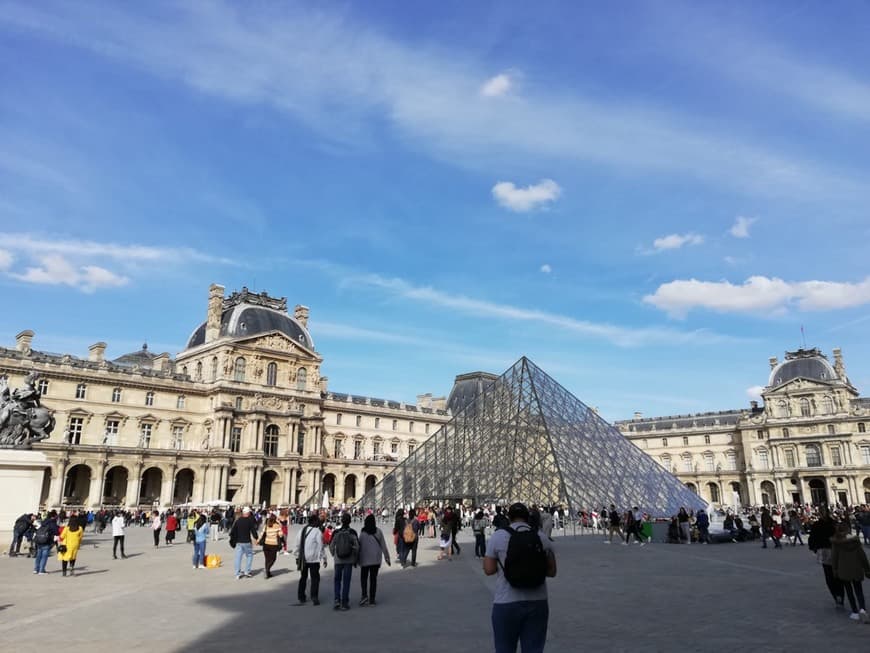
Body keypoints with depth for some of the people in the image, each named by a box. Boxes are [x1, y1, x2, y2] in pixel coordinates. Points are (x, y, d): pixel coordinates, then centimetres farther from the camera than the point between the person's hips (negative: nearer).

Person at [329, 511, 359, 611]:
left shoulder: (336, 533, -5)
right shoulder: (352, 533, -9)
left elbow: (331, 546, -1)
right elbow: (356, 547, -9)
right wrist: (356, 559, 5)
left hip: (338, 560, 1)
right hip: (349, 560, -1)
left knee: (337, 580, 15)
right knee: (346, 581, 7)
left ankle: (337, 600, 2)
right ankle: (344, 603, 9)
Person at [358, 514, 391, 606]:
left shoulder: (362, 532, -11)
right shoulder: (378, 531, -4)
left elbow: (360, 545, -10)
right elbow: (383, 545, 0)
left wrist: (358, 559, 0)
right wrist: (387, 557, 10)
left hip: (365, 558, -2)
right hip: (376, 559, 2)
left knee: (363, 577, 13)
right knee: (373, 578, 10)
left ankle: (364, 595, -4)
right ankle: (372, 599, 11)